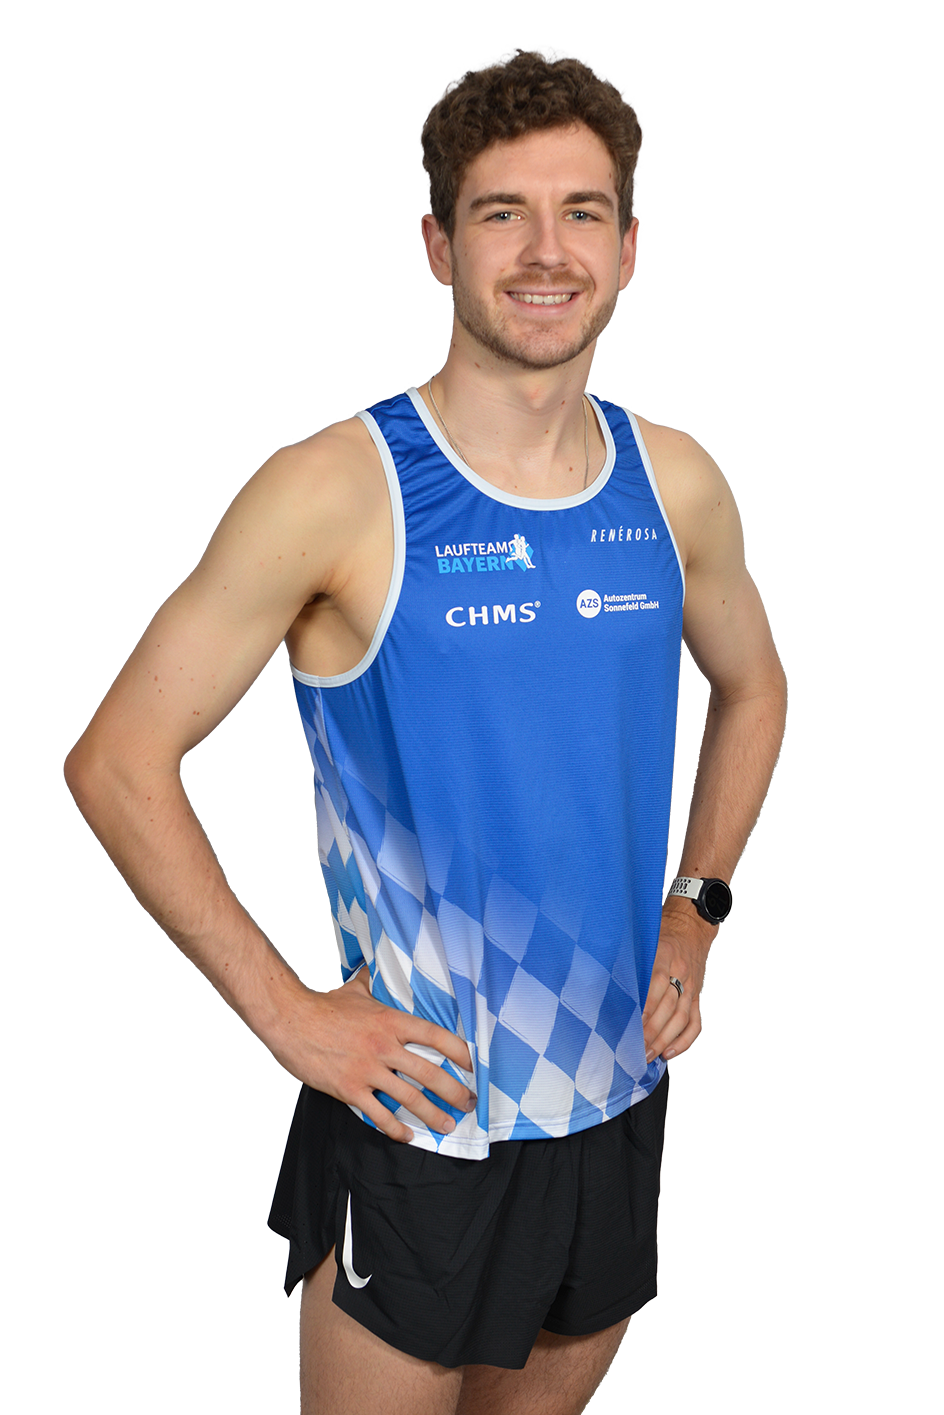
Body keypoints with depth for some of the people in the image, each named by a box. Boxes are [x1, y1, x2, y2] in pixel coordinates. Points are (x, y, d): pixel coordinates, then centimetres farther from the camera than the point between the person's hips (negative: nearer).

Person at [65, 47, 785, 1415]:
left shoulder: (675, 484, -1)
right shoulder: (337, 493, -16)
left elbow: (751, 690, 18)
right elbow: (118, 762, -13)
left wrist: (696, 908, 7)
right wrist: (287, 1012, -15)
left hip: (620, 1092, 5)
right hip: (417, 1108, -5)